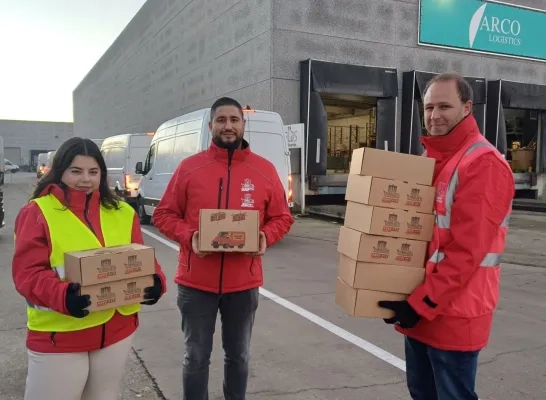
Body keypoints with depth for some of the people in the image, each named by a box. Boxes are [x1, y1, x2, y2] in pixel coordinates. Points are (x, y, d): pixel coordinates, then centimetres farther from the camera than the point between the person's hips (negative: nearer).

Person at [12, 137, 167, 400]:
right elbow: (27, 272, -14)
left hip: (117, 331, 4)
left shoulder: (122, 213, 5)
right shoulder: (37, 213, -7)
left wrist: (155, 281, -17)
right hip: (59, 336, -4)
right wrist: (62, 296, -32)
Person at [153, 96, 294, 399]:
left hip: (244, 283, 1)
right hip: (196, 282, -1)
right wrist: (189, 237, -17)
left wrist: (265, 237, -15)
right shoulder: (189, 167, -2)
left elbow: (282, 217, 5)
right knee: (196, 357, 12)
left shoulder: (265, 170, 0)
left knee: (239, 355, 18)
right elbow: (164, 214, 1)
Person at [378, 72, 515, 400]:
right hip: (420, 306, 9)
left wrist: (423, 303, -19)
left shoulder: (483, 164, -17)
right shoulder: (430, 159, 12)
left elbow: (467, 250, -22)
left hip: (455, 312, -8)